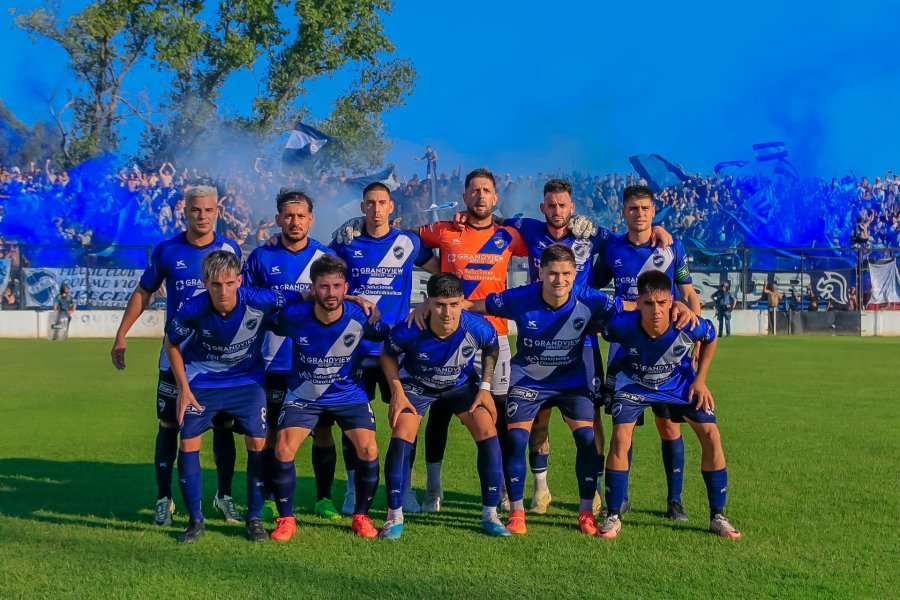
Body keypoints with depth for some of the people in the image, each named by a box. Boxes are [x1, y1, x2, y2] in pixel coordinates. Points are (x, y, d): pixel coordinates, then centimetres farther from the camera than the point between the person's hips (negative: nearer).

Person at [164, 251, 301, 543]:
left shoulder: (259, 300, -27)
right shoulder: (193, 310, -25)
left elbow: (302, 296, -11)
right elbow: (171, 344, -5)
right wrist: (183, 388, -7)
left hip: (247, 379, 0)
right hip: (202, 381, 0)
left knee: (258, 443, -9)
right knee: (188, 444, -7)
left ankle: (254, 518, 8)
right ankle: (195, 520, 9)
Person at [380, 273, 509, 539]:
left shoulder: (479, 328, -31)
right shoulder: (408, 330, -34)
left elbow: (491, 350, -5)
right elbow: (388, 354, -11)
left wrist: (485, 388, -9)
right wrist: (397, 392, -16)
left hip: (461, 384, 1)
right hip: (417, 385, -1)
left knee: (487, 431, -14)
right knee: (401, 437, -18)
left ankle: (490, 515, -1)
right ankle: (394, 517, -3)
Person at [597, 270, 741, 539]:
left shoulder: (688, 325, -33)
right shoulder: (622, 325, -37)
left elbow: (711, 337, -8)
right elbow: (596, 327, -13)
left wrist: (700, 380, -8)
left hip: (680, 383, 2)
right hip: (634, 382, -1)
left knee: (711, 436, -8)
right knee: (620, 437, -20)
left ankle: (717, 518, 7)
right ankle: (613, 517, -3)